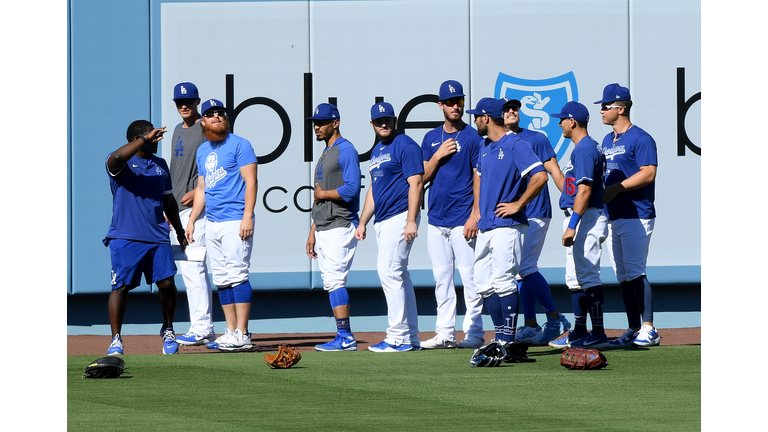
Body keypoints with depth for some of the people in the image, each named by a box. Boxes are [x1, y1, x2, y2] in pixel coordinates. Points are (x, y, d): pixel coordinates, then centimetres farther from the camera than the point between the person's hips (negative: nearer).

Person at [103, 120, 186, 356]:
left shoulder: (160, 165, 17)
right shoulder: (121, 163, -2)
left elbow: (168, 201, 24)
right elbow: (116, 157, -29)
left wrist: (180, 233, 23)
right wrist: (145, 139, -28)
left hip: (158, 237, 5)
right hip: (125, 238, -5)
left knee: (167, 284, 0)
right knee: (121, 286, -5)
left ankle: (168, 330, 21)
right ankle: (116, 340, 3)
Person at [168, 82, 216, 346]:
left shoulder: (206, 130, -8)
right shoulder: (178, 131, 20)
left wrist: (197, 192, -23)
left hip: (197, 206, -10)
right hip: (179, 209, 10)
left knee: (192, 267, -14)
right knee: (187, 267, 9)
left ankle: (201, 329, -15)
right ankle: (204, 330, 13)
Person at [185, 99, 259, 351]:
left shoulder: (238, 145, -3)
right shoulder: (202, 151, 19)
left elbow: (251, 181, -9)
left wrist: (247, 217, -19)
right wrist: (191, 220, 18)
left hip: (235, 220, -8)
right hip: (212, 223, 8)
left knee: (236, 274, -12)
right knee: (221, 280, 7)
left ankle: (242, 335, -13)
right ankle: (231, 333, 10)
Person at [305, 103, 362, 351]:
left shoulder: (345, 150, -8)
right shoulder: (325, 154, 22)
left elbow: (351, 189, -21)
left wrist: (322, 194, -8)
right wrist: (313, 233, 21)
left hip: (341, 227, -10)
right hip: (323, 230, 10)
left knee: (334, 280, -15)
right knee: (330, 284, 7)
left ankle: (345, 337, -16)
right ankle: (343, 337, 8)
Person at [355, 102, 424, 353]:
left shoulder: (405, 145, -7)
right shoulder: (377, 150, 21)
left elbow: (416, 183, -15)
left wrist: (411, 221, -23)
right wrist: (362, 223, 21)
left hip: (400, 217, -10)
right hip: (383, 220, 10)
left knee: (388, 271, -15)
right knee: (399, 275, 9)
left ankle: (397, 337, -16)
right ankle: (410, 338, 12)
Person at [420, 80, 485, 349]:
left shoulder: (472, 137, -2)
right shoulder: (431, 138, 14)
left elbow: (479, 178, -6)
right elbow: (422, 176, 11)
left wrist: (475, 216, -13)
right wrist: (438, 156, -6)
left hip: (462, 220, -6)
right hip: (436, 217, 6)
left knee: (469, 276, -6)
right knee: (441, 277, 7)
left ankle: (473, 332, -2)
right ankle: (445, 332, 10)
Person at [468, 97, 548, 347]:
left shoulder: (515, 145, -10)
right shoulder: (485, 147, 17)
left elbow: (540, 176, -21)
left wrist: (518, 204, -16)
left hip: (507, 226, -9)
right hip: (486, 227, 9)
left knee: (503, 281, -12)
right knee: (484, 285, 6)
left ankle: (508, 341, -11)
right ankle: (500, 337, 12)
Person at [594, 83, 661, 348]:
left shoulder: (640, 139, -8)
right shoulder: (607, 141, 18)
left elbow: (648, 174, -18)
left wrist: (616, 188, -18)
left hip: (636, 215, -9)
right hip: (613, 217, 9)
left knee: (635, 272, -13)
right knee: (623, 276, 8)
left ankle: (649, 330, -11)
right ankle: (634, 330, 12)